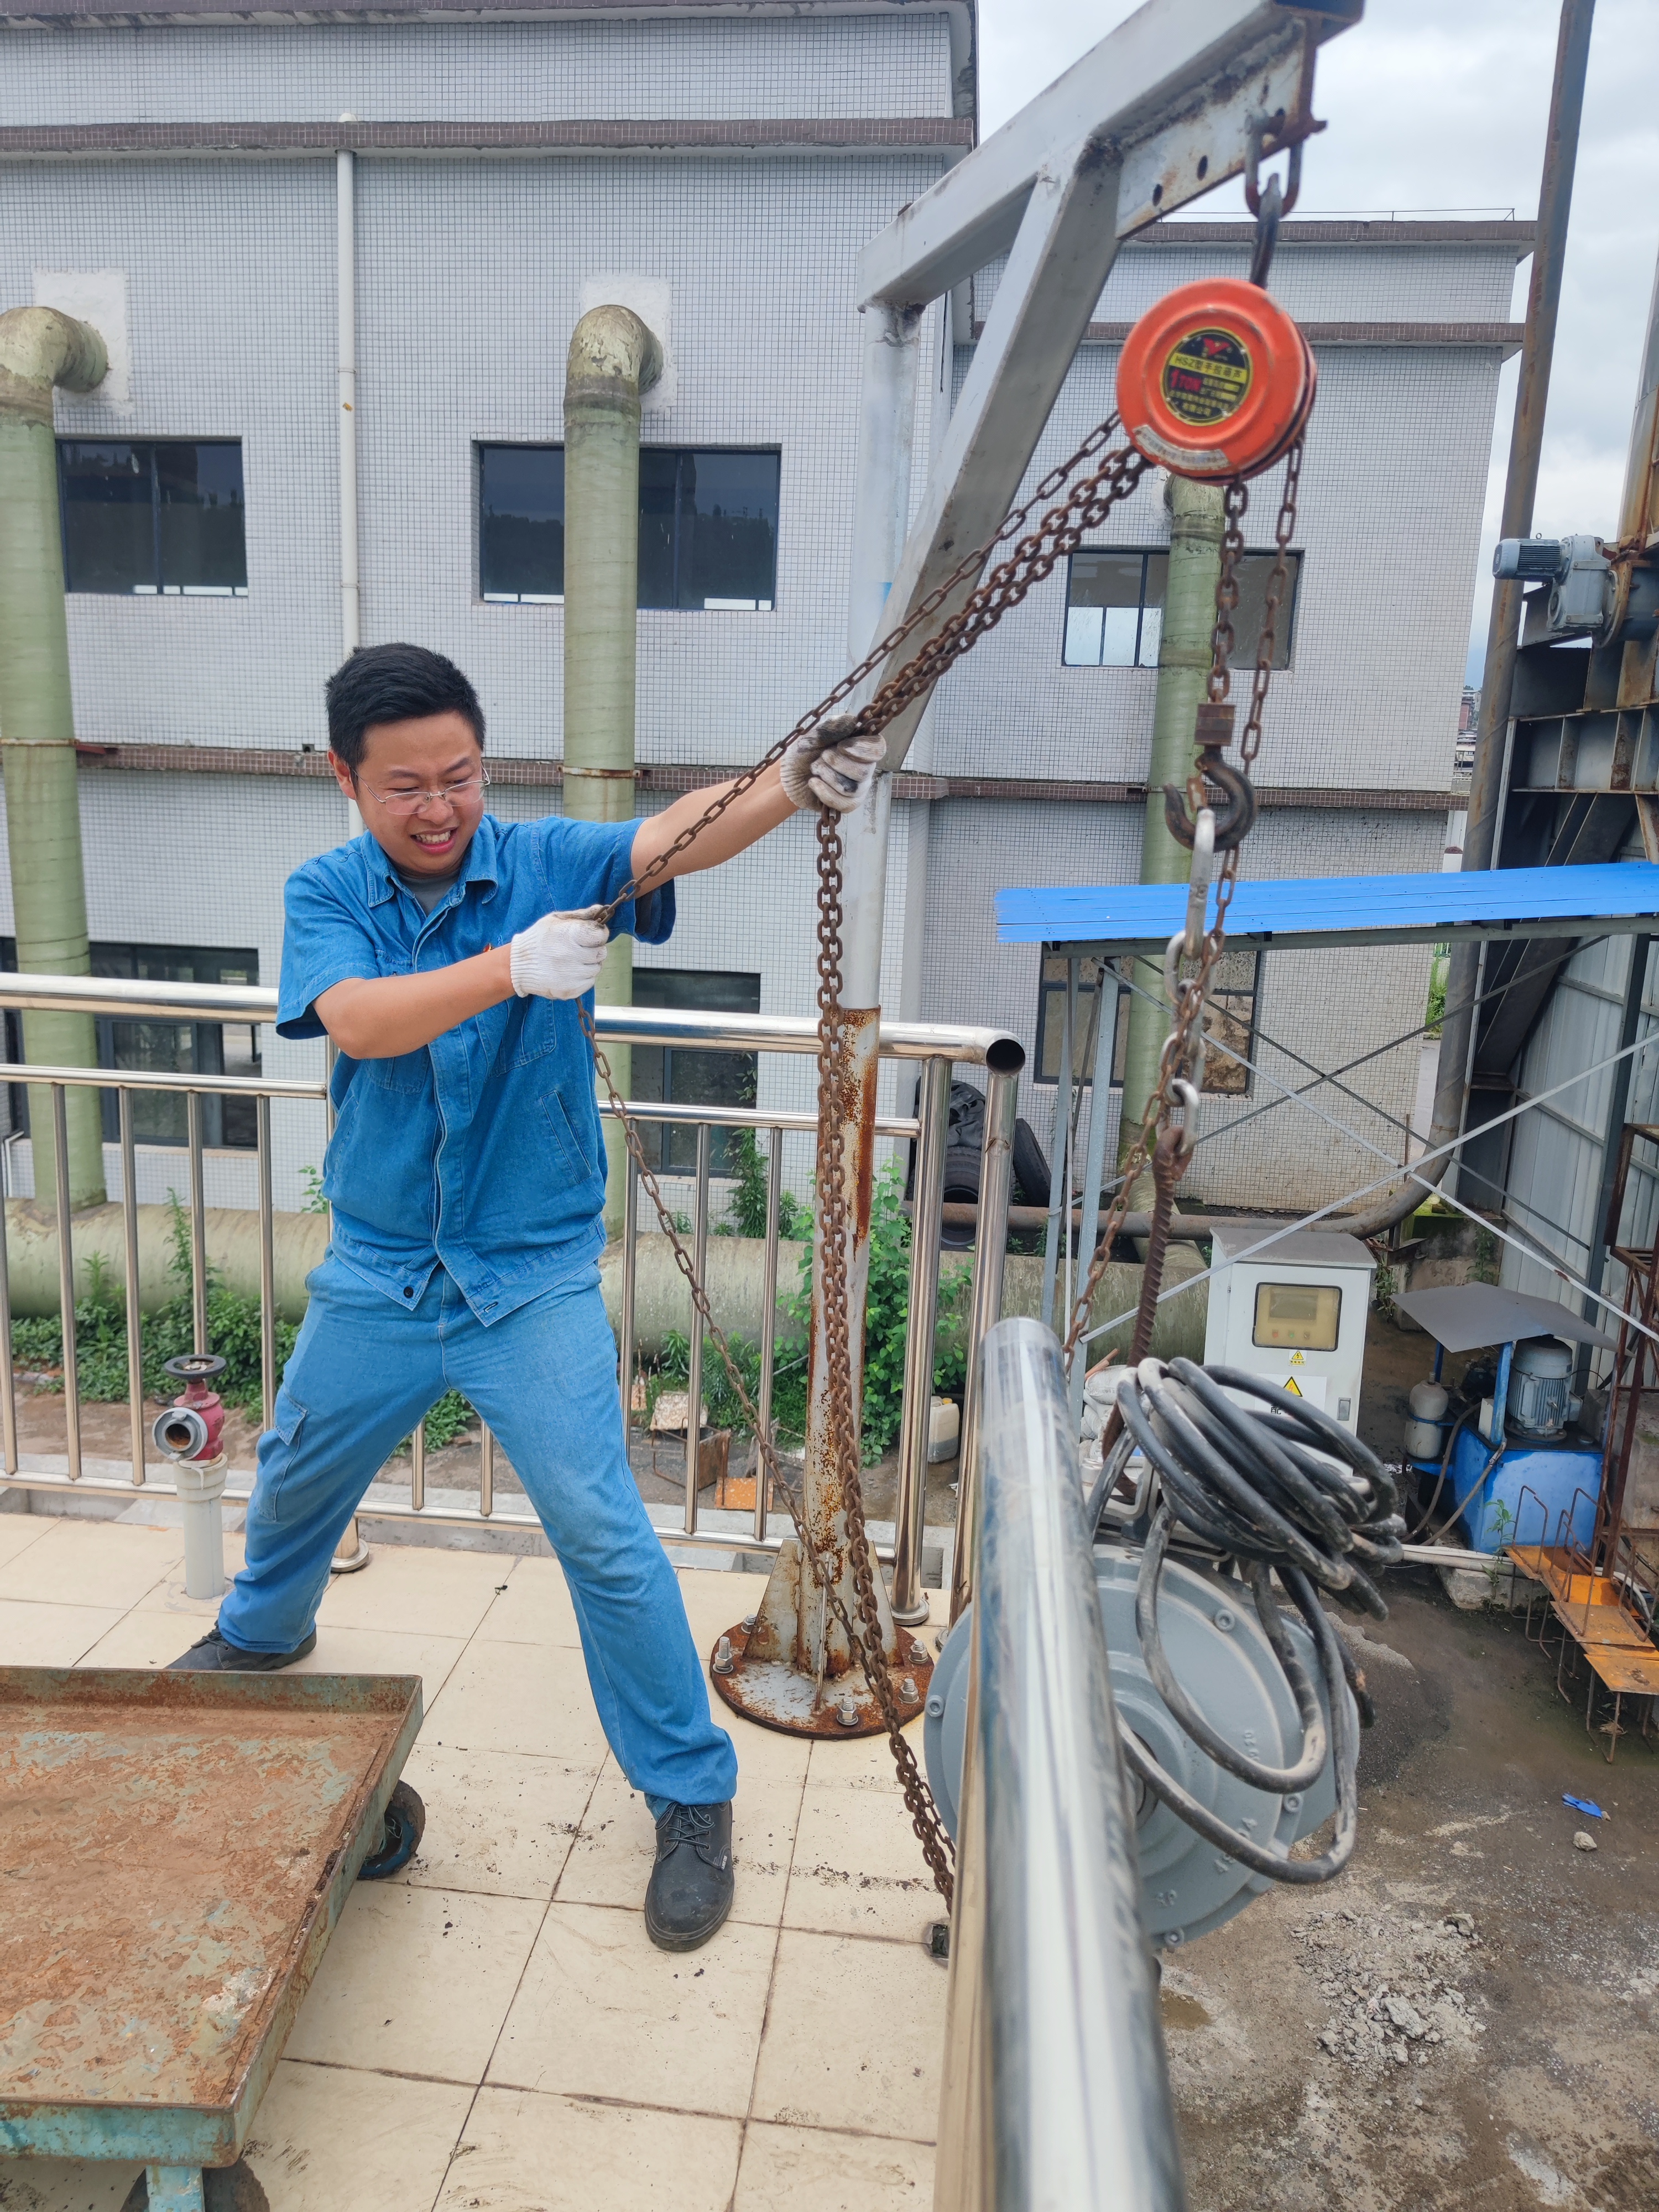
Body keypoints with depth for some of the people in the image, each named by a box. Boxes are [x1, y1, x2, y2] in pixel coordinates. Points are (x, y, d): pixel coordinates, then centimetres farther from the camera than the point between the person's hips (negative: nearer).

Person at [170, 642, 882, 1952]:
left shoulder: (547, 862, -10)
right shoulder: (326, 894, -4)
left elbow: (671, 840, -30)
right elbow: (358, 1020, -24)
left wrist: (793, 784, -50)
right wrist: (515, 966, -39)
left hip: (534, 1277, -3)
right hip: (377, 1273, 4)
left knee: (603, 1533, -7)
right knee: (297, 1478, 25)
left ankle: (693, 1796, 13)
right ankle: (264, 1631, 59)